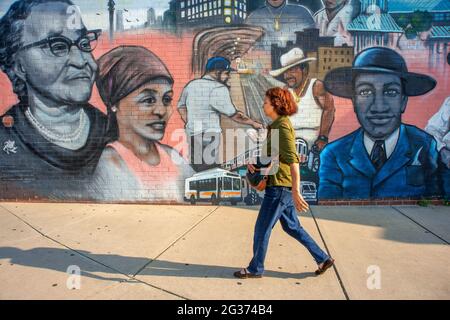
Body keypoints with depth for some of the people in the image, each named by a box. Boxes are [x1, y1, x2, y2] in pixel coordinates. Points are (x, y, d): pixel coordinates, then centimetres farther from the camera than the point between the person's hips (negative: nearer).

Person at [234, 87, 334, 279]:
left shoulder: (282, 126, -16)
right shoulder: (277, 125, 14)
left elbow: (293, 160, -23)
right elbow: (271, 155, 18)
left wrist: (296, 191, -26)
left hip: (280, 187, -10)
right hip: (281, 186, 10)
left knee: (262, 229, 4)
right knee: (292, 227, 19)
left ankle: (255, 269, 21)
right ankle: (323, 259, 28)